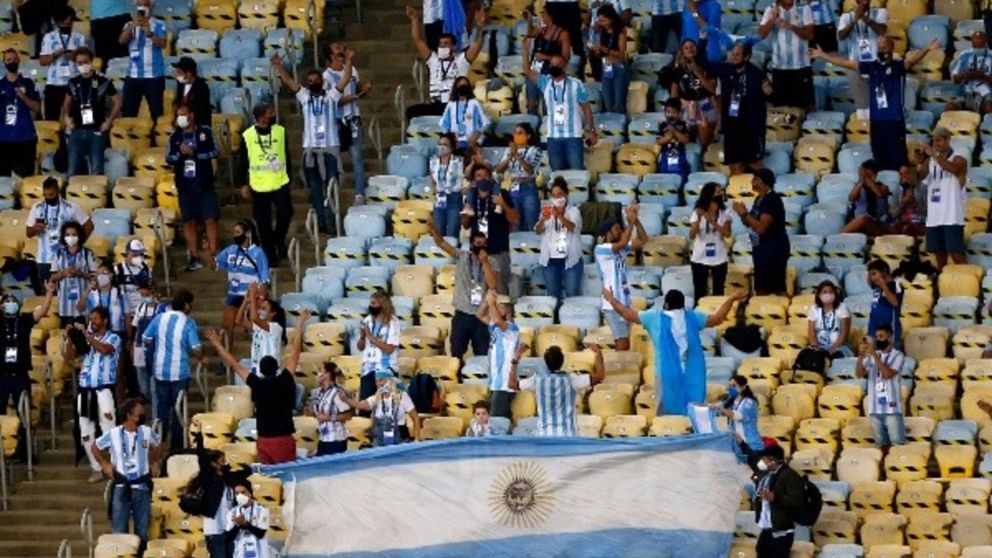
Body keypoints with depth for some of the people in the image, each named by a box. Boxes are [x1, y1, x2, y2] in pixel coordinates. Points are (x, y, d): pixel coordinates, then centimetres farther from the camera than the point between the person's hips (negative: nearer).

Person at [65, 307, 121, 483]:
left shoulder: (113, 338, 1)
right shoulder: (86, 340, 14)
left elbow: (104, 349, -20)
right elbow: (70, 356, 8)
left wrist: (86, 335, -21)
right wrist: (70, 339, -6)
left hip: (103, 389, -6)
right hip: (85, 389, 6)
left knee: (109, 431, -11)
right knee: (86, 433, 7)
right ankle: (96, 469, 14)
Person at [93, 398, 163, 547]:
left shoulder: (147, 432, 0)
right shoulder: (113, 434, -5)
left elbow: (160, 447, 20)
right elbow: (96, 448, 11)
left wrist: (156, 463, 9)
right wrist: (105, 464, 2)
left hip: (142, 486, 2)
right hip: (121, 487, -2)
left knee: (142, 532, 6)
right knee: (120, 531, 1)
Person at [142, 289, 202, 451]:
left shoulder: (159, 319, 0)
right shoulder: (188, 323, -12)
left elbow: (146, 339, 3)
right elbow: (196, 348, -17)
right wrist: (201, 358, 4)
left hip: (160, 371, 4)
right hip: (180, 372, -4)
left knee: (162, 406, 16)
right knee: (178, 409, 6)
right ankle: (176, 446, 9)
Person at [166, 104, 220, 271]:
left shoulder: (205, 131, -1)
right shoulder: (175, 136, 5)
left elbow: (215, 151, -6)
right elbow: (168, 158, 2)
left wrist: (194, 153, -17)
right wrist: (180, 153, -18)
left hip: (205, 183, -2)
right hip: (185, 185, 2)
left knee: (210, 219, -6)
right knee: (189, 221, 4)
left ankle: (212, 254, 0)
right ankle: (195, 257, 9)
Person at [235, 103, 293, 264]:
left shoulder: (280, 131, 3)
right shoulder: (247, 136, -1)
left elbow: (286, 156, 11)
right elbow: (243, 162, 4)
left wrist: (289, 177, 13)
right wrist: (243, 184, 1)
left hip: (280, 184, 1)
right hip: (258, 186, -1)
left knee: (285, 213, -16)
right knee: (263, 223, 4)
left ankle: (279, 240, 12)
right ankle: (270, 255, 14)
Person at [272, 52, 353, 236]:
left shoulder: (331, 95, 5)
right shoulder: (304, 96, 9)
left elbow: (345, 79, -6)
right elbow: (288, 81, 1)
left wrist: (348, 61, -19)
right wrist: (278, 66, -13)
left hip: (331, 146, -2)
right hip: (310, 148, 2)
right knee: (315, 188, 4)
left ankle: (331, 222, 7)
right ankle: (319, 223, 9)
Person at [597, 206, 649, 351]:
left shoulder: (621, 249, 12)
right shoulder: (601, 249, -12)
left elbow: (643, 240, 10)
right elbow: (623, 242, -26)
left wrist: (636, 221, -2)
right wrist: (630, 222, -16)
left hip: (624, 303, 9)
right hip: (613, 305, -9)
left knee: (625, 345, 10)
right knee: (622, 345, -11)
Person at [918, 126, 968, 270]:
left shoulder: (958, 159, -4)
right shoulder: (930, 161, 13)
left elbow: (953, 168, -26)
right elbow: (917, 178, 5)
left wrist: (935, 155, -32)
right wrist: (919, 163, -13)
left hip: (952, 216, -6)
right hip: (934, 216, 6)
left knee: (956, 254, -11)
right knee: (939, 254, 8)